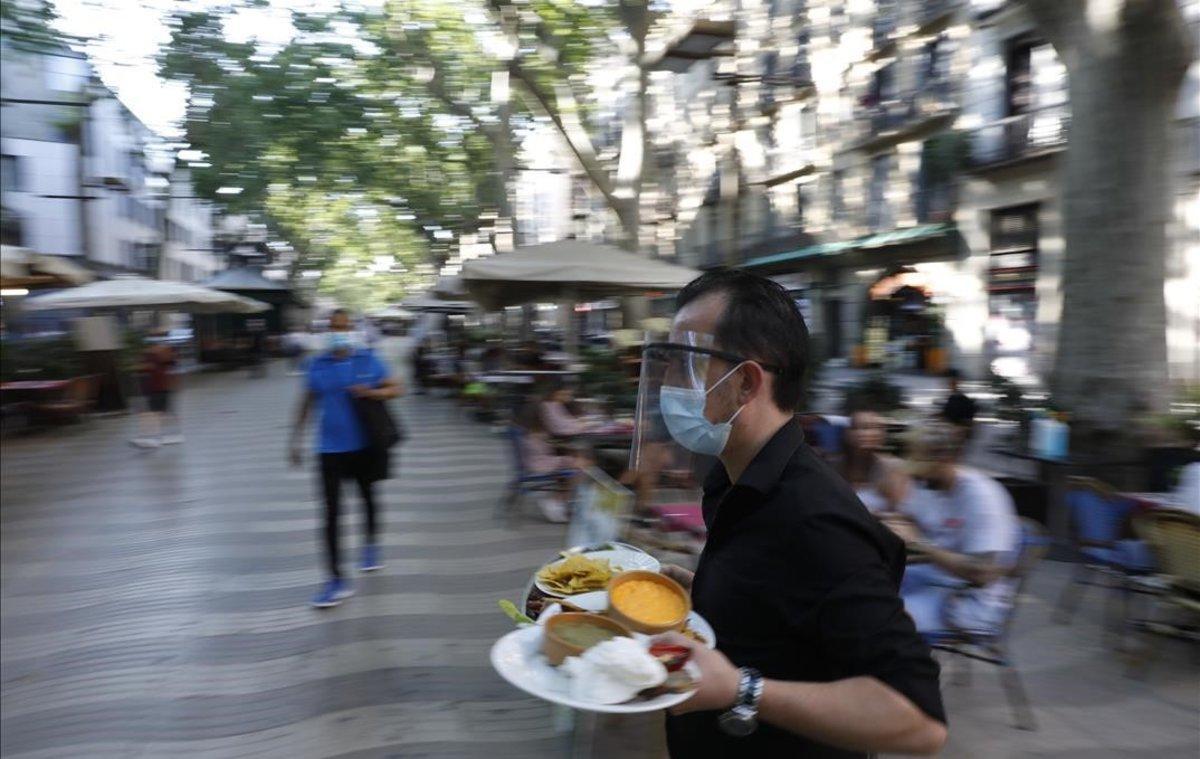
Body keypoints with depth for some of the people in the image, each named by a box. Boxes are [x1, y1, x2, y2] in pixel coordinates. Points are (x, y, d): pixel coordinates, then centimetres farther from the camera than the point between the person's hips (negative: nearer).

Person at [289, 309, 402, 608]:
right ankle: (336, 579, -2)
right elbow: (307, 403, 8)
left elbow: (396, 388, -2)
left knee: (368, 497, 20)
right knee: (331, 511, -6)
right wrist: (295, 440, 7)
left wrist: (371, 392, -21)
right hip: (331, 447, 0)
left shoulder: (368, 359, -4)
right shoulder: (318, 365, 0)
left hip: (364, 445, 0)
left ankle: (371, 544, 48)